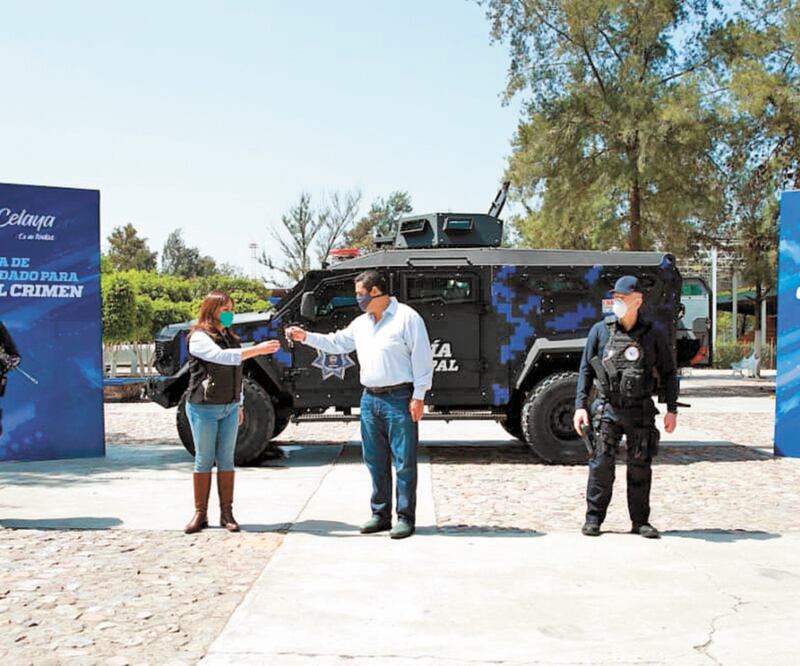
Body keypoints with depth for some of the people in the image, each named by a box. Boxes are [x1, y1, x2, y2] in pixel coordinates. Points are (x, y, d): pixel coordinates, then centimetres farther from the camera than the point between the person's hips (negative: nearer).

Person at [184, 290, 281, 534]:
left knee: (226, 460, 5)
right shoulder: (199, 338, -8)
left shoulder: (230, 337, 14)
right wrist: (258, 349, -30)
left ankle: (226, 512, 10)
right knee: (204, 460, 0)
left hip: (229, 408, 6)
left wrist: (240, 405, 17)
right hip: (204, 408, -6)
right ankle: (200, 513, 8)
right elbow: (221, 356, -26)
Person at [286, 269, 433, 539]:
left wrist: (419, 396, -14)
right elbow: (336, 343, 22)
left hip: (399, 398, -7)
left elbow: (422, 357, -11)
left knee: (404, 461, -2)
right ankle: (380, 514, 22)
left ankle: (405, 518, 5)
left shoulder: (407, 317, -8)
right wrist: (305, 336, 11)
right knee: (375, 461, 12)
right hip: (370, 398, 8)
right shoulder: (361, 323, 15)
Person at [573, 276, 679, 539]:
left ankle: (640, 521, 16)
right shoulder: (600, 330, 2)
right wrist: (580, 405, -3)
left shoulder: (653, 334, 2)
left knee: (640, 467, 6)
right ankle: (593, 518, 7)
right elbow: (585, 370, 5)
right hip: (607, 410, 0)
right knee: (601, 464, -3)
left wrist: (672, 409, 2)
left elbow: (668, 373, 8)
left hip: (641, 411, 1)